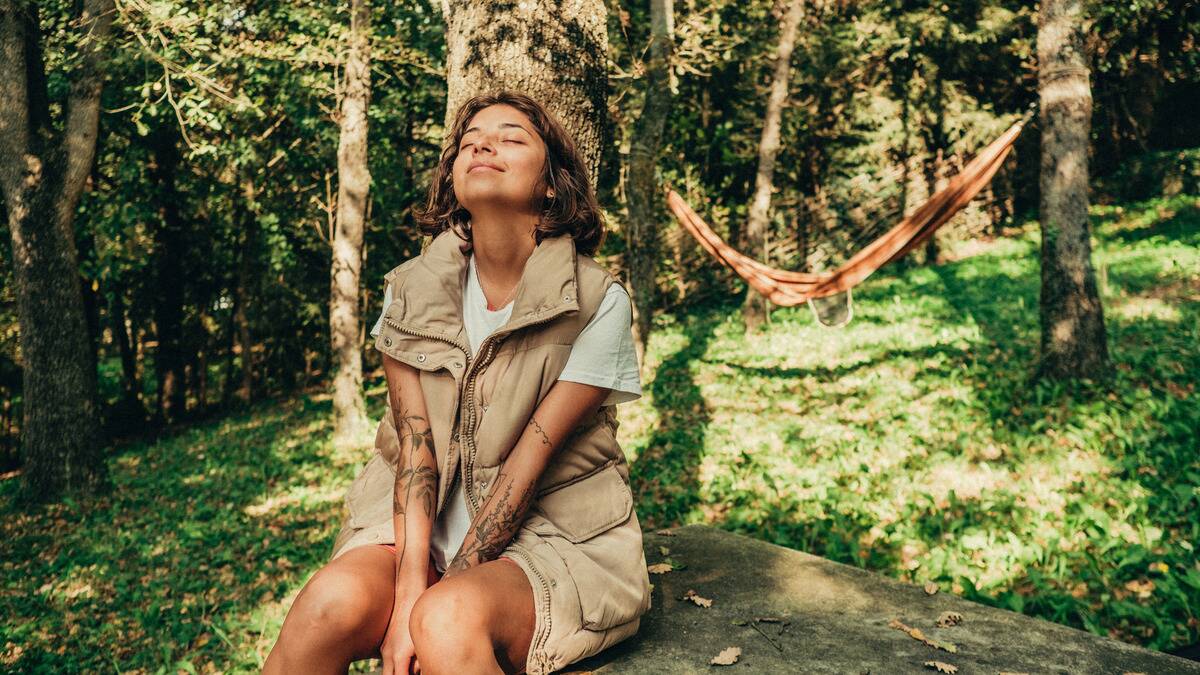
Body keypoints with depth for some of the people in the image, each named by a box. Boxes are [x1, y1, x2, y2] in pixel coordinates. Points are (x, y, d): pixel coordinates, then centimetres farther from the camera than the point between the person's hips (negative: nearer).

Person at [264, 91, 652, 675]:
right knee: (332, 602, -26)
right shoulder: (412, 288, 0)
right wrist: (409, 591, -19)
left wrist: (434, 603, -14)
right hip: (424, 527, 3)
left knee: (449, 621, -33)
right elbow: (413, 444, -7)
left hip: (553, 535, -3)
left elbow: (529, 462, -13)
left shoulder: (597, 303, -11)